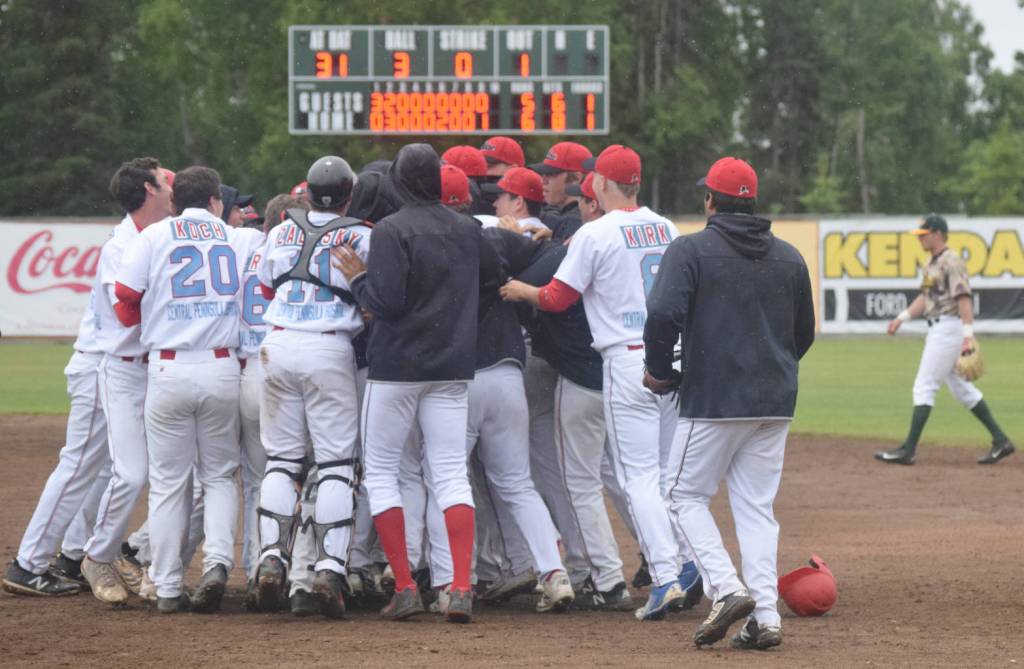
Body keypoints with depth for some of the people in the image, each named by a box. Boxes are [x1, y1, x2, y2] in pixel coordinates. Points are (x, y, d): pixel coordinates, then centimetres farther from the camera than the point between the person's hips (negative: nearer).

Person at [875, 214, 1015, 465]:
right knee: (961, 388, 13)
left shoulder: (952, 262, -14)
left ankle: (909, 450, -11)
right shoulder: (932, 264, 16)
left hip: (949, 328, -10)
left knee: (924, 386, -10)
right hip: (937, 329, 10)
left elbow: (964, 298, -21)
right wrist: (902, 317, 13)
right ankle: (1000, 440, 16)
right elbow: (925, 298, 24)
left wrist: (968, 335, -28)